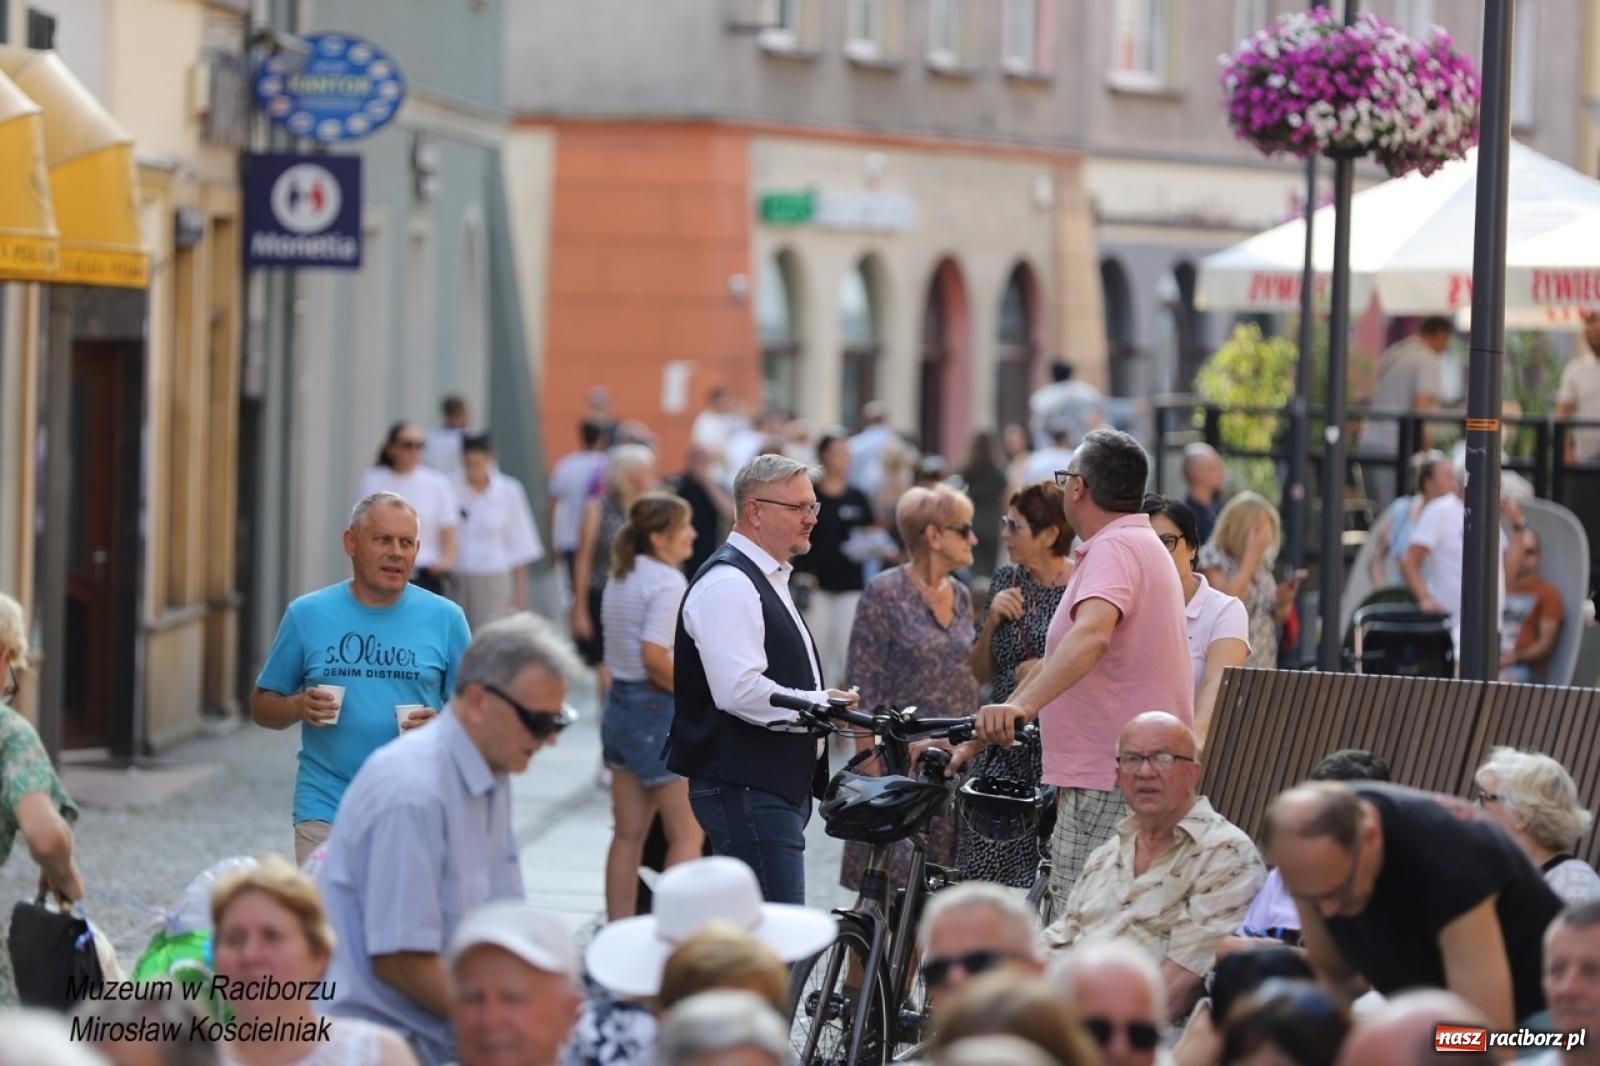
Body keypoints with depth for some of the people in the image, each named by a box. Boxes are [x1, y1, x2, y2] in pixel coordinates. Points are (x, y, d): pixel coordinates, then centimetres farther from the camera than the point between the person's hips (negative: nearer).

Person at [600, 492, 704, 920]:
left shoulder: (621, 576, 12)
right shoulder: (668, 582, -16)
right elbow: (654, 656, -24)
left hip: (620, 704, 9)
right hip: (658, 709, -9)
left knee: (628, 835, 11)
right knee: (687, 835, -1)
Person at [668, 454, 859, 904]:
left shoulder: (767, 579, 20)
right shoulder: (728, 583, -15)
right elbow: (740, 691, -26)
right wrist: (820, 704, -17)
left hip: (779, 784, 11)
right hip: (745, 789, -11)